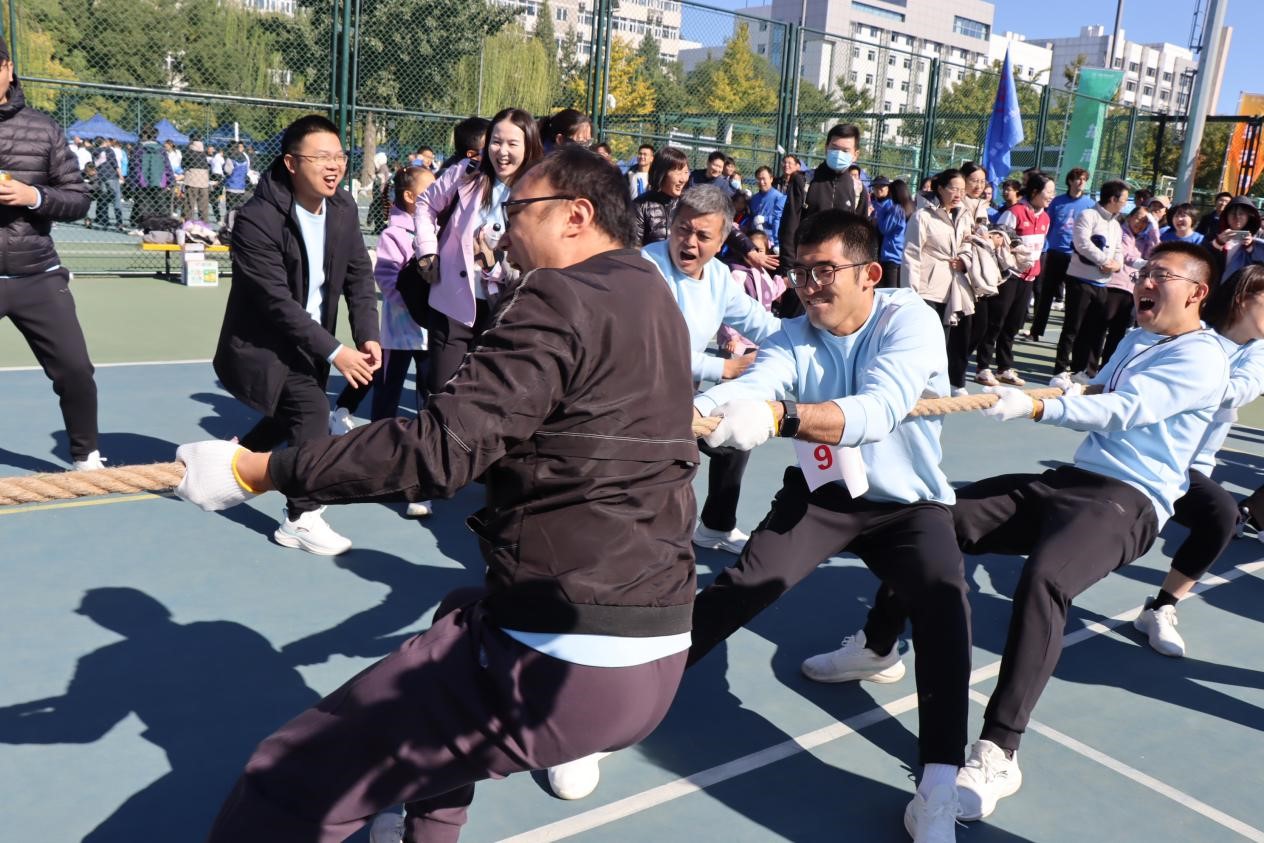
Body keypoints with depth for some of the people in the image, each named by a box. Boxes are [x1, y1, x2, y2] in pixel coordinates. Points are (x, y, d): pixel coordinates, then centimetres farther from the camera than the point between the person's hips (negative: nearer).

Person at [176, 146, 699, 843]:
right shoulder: (656, 299, 12)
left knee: (292, 785, -5)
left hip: (561, 663, -10)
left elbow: (438, 450, -21)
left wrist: (253, 470, -15)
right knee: (461, 616, 38)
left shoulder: (564, 298, -14)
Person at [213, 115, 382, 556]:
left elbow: (359, 276, -2)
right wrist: (335, 352, -32)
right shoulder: (257, 220, -27)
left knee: (291, 418, 21)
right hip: (263, 342, -7)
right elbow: (278, 303, -29)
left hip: (308, 341, 8)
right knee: (311, 408, -21)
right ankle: (301, 519, -6)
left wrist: (368, 336, -16)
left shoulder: (343, 208, -7)